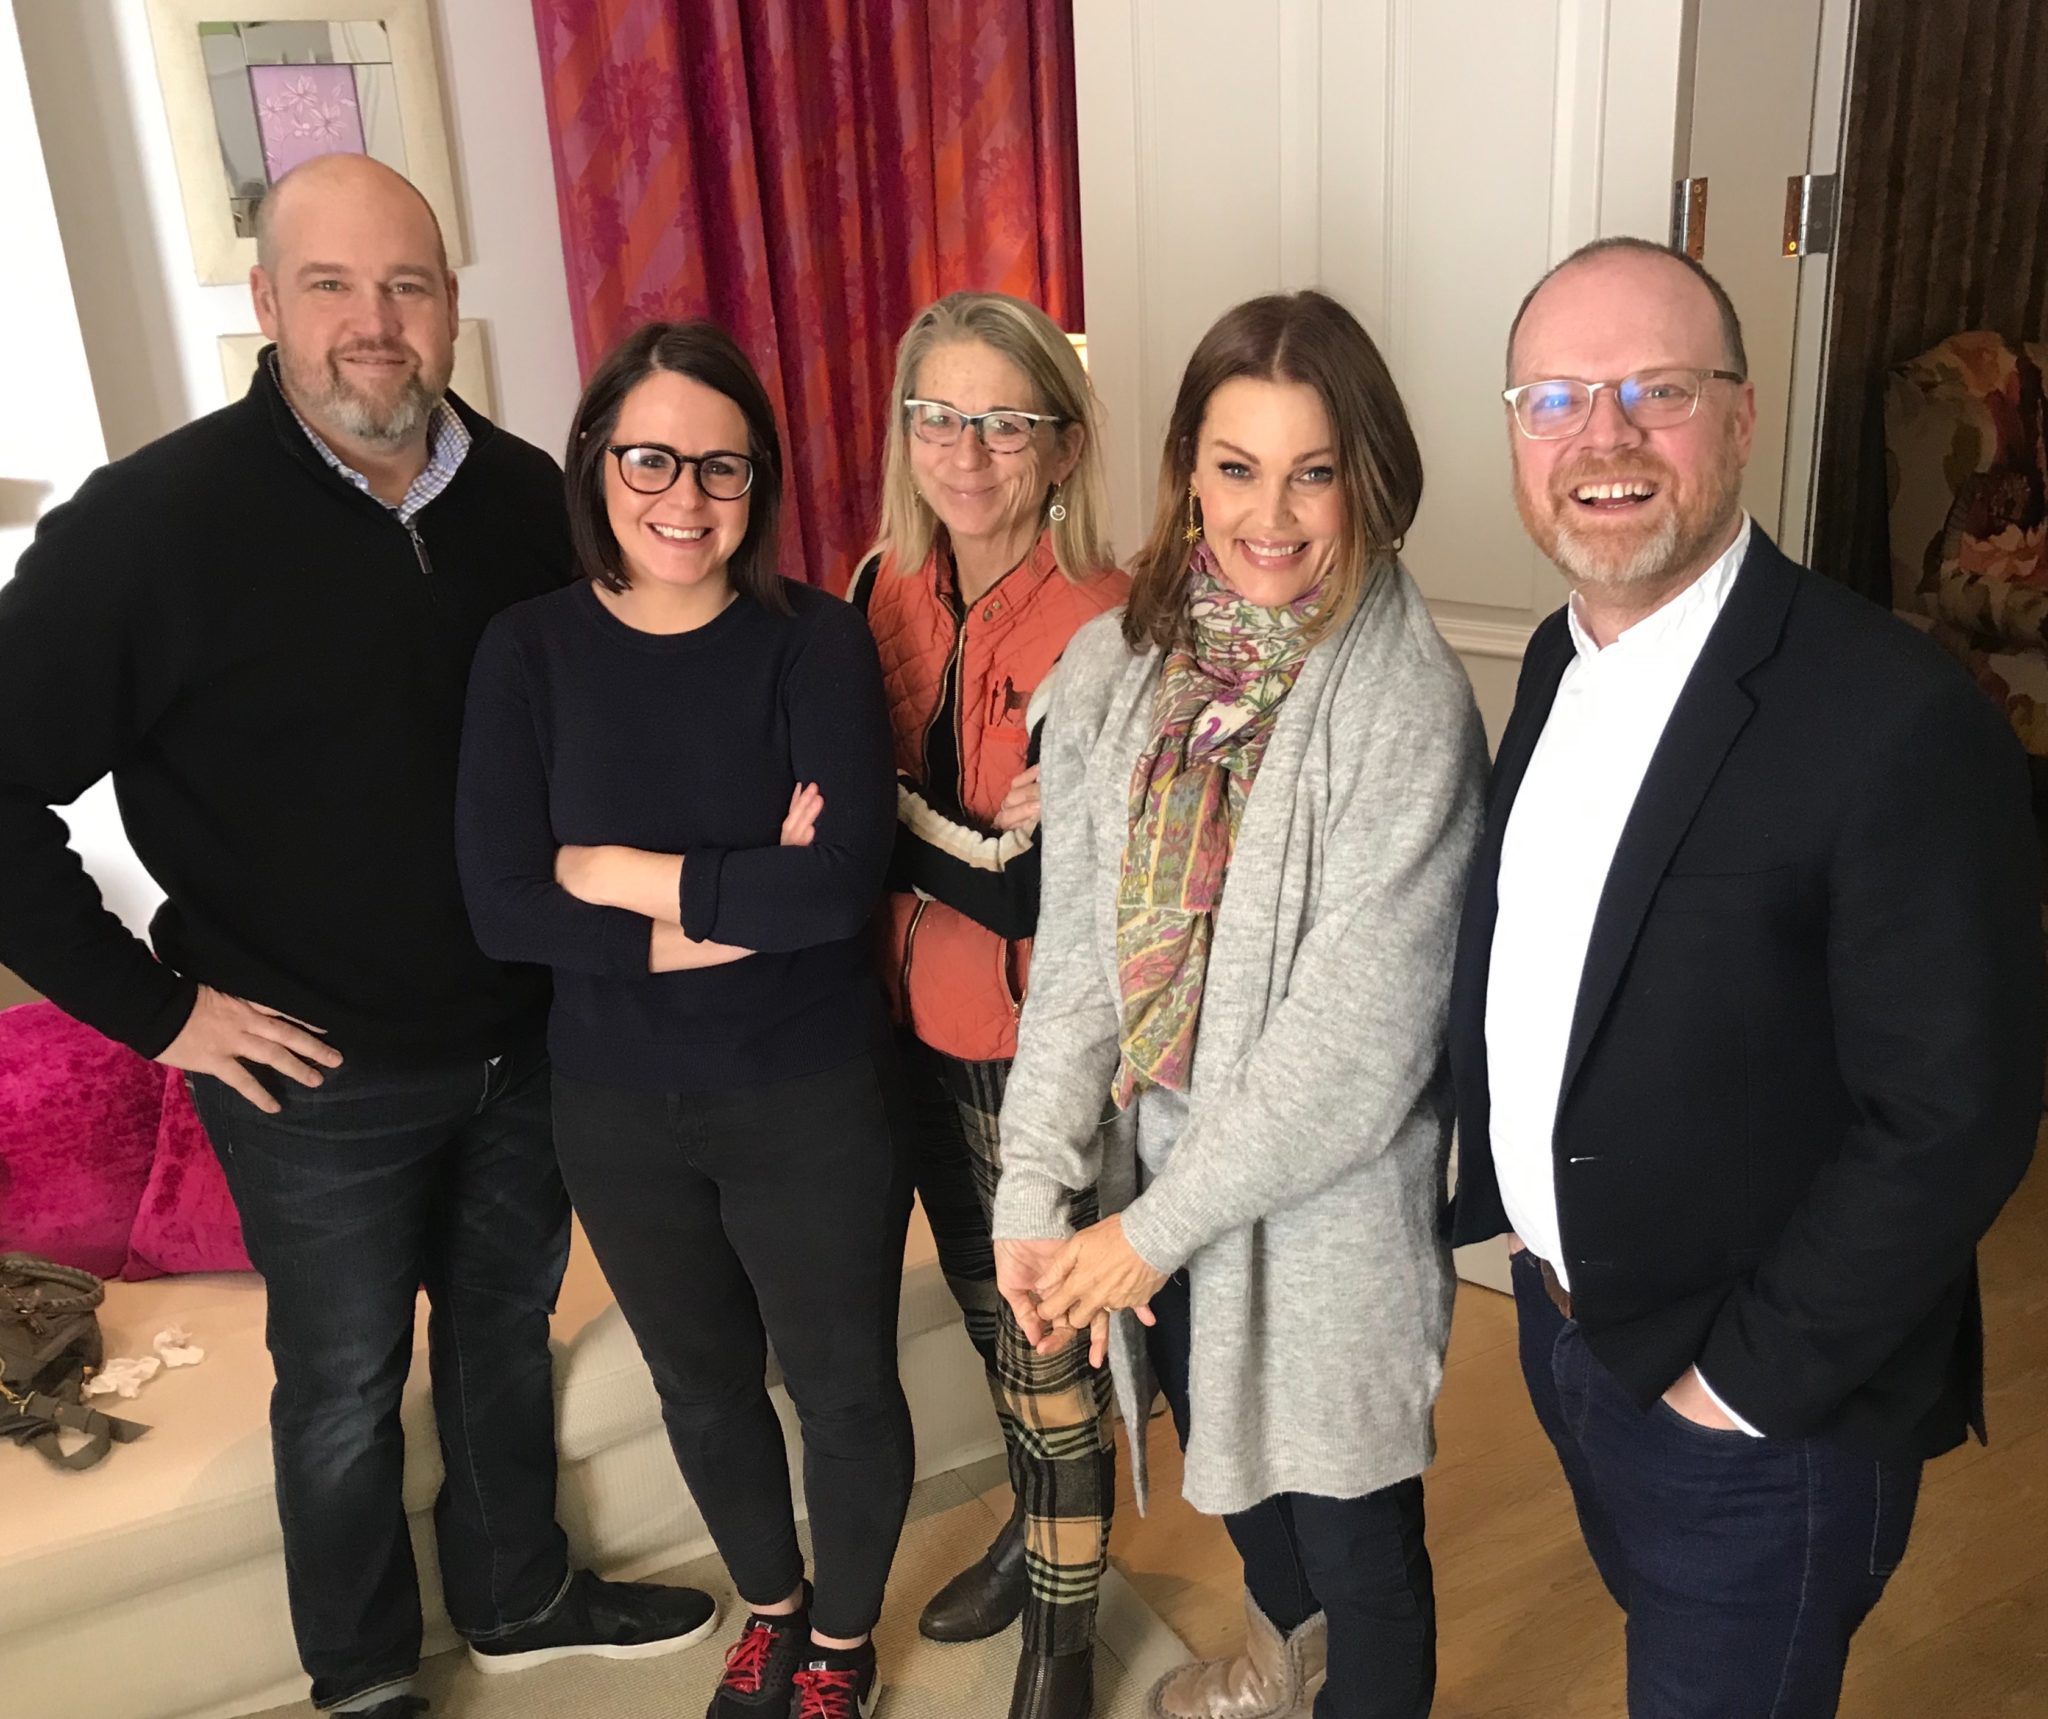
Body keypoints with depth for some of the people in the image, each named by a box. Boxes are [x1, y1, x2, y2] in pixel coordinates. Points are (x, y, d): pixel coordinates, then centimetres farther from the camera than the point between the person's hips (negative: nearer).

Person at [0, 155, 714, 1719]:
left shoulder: (526, 497, -3)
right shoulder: (152, 522, -16)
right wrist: (155, 1007, -13)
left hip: (526, 1041, 4)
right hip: (319, 1077, -4)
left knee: (506, 1326, 22)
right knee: (346, 1386, 15)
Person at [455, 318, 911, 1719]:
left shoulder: (815, 642, -13)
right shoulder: (530, 650, -6)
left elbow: (847, 877, -24)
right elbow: (502, 905, -14)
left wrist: (618, 873, -18)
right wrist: (734, 908, -21)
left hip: (812, 1100, -2)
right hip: (618, 1109, 3)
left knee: (844, 1386, 14)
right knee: (703, 1387, 23)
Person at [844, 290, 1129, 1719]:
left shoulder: (1102, 624, -20)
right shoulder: (888, 587, -1)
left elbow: (1044, 892, -22)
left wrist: (893, 813, -20)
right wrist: (978, 832, -9)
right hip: (923, 1016, 6)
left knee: (1047, 1326, 10)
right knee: (985, 1301, 24)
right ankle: (1037, 1530, 49)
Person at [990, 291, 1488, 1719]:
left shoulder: (1406, 704, -21)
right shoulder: (1115, 666, -5)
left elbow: (1355, 1039, -22)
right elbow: (1076, 949, -4)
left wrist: (1155, 1228, -17)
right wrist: (1036, 1195, -11)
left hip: (1327, 1207, -6)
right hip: (1155, 1173, 6)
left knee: (1354, 1527, 14)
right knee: (1225, 1446, 29)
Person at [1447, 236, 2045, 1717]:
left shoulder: (1898, 721, -26)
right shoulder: (1563, 659, -1)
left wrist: (1751, 1381, -17)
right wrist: (1515, 1200, 5)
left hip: (1759, 1421, -6)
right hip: (1564, 1319, 7)